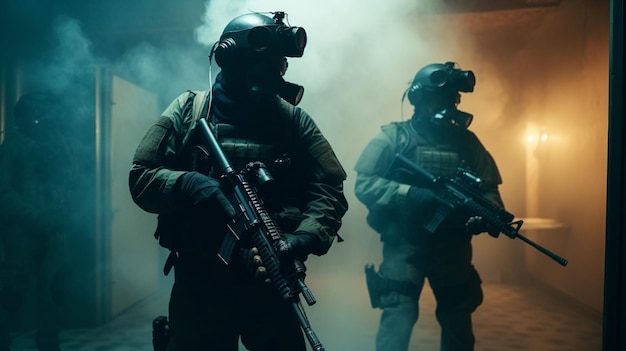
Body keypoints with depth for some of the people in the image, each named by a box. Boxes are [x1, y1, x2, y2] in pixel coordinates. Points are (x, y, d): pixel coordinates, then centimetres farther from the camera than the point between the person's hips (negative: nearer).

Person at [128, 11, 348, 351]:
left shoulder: (293, 118, 2)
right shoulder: (188, 110, 2)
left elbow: (329, 186, -4)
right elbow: (141, 177, -1)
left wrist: (305, 237, -22)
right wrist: (189, 185, -21)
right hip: (199, 282, 0)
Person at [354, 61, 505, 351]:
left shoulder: (467, 141, 7)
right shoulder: (393, 137, -3)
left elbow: (489, 189, 7)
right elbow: (363, 185, -10)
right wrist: (411, 194, -23)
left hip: (453, 247, 4)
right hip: (404, 245, -4)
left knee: (458, 320, 16)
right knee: (398, 316, -9)